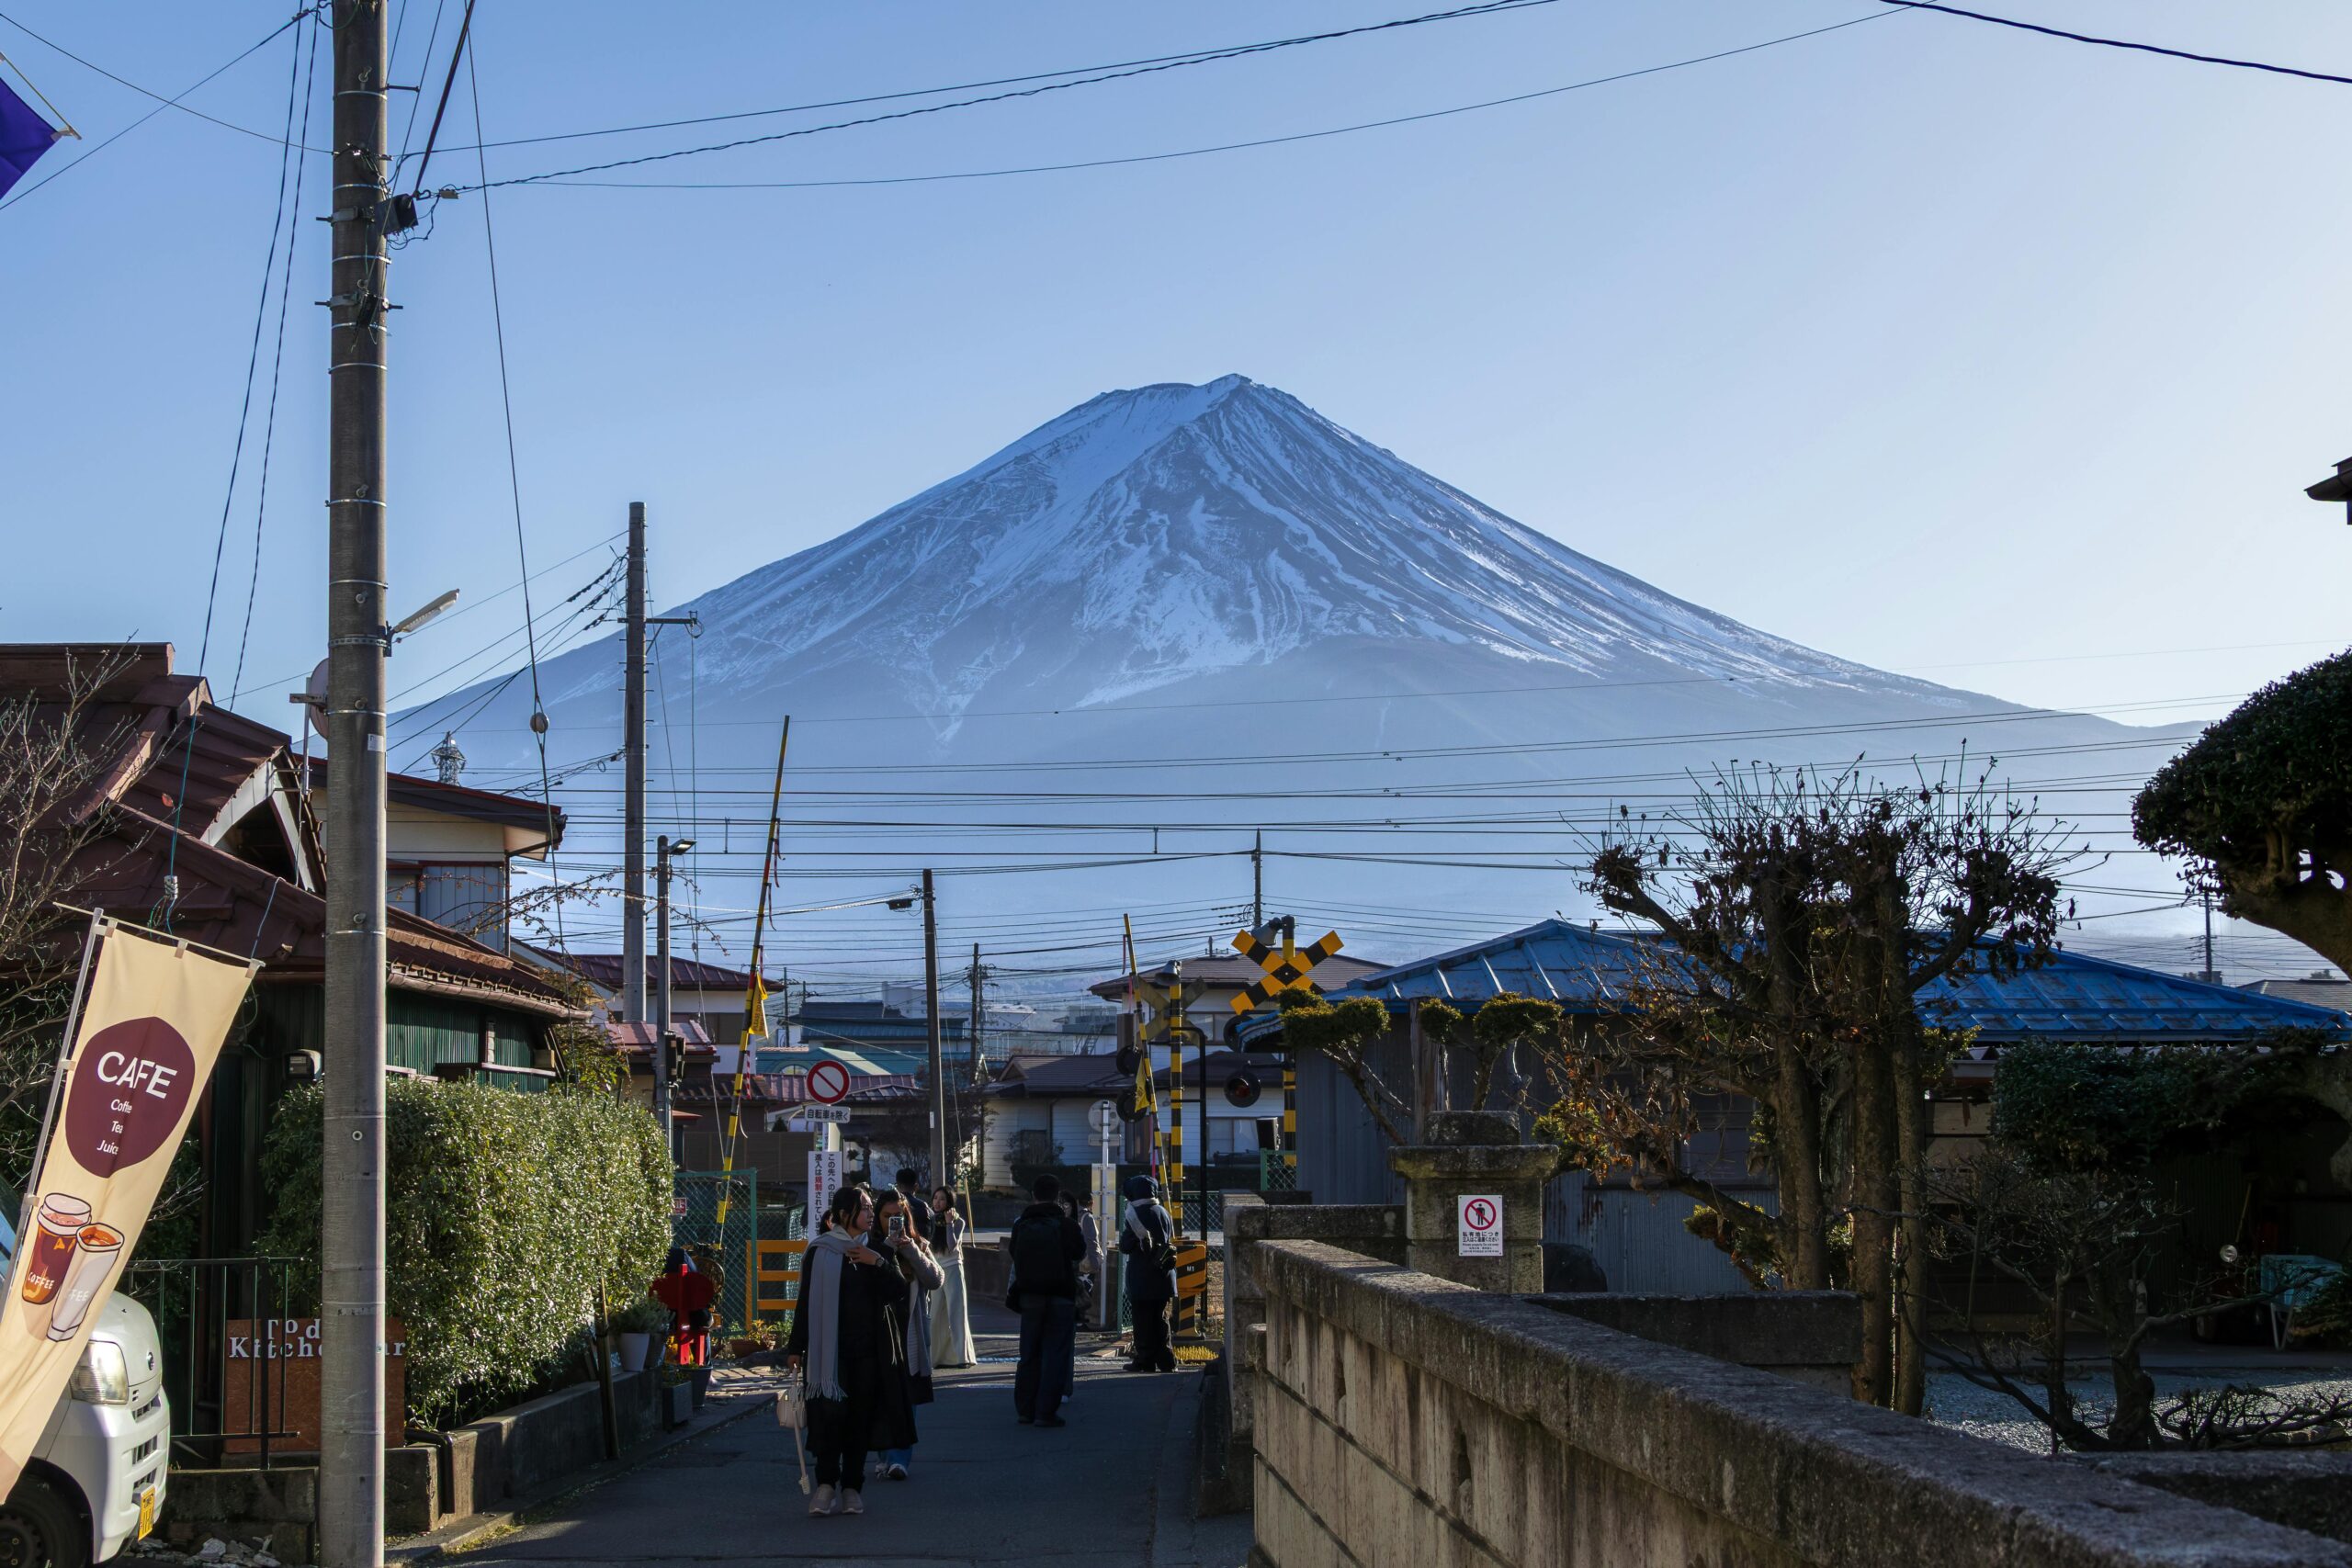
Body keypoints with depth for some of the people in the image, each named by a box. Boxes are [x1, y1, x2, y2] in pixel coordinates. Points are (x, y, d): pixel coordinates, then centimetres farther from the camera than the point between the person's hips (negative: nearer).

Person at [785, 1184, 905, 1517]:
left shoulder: (875, 1251, 11)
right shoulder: (819, 1252, -1)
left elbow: (898, 1293, 3)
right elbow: (806, 1300, 1)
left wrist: (877, 1264, -11)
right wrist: (796, 1347, 0)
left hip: (867, 1349, 3)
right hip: (829, 1349, -3)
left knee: (860, 1417, 4)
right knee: (829, 1412, -11)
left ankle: (852, 1486, 10)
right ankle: (826, 1483, -2)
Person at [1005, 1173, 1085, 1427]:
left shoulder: (1021, 1225, -2)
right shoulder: (1065, 1224, -11)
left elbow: (1014, 1255, 7)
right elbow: (1079, 1252, 4)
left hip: (1029, 1295, 4)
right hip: (1061, 1296, -3)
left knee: (1029, 1355, 14)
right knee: (1055, 1355, -1)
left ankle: (1025, 1409, 16)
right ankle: (1046, 1412, -6)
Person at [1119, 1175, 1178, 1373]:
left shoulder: (1135, 1214, -12)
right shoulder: (1163, 1213, 8)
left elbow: (1125, 1247, -10)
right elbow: (1171, 1240, 17)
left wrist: (1122, 1234, 8)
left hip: (1142, 1278, -6)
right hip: (1163, 1276, 6)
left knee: (1143, 1320, 0)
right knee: (1160, 1318, 12)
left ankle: (1145, 1360, 0)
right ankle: (1165, 1360, 11)